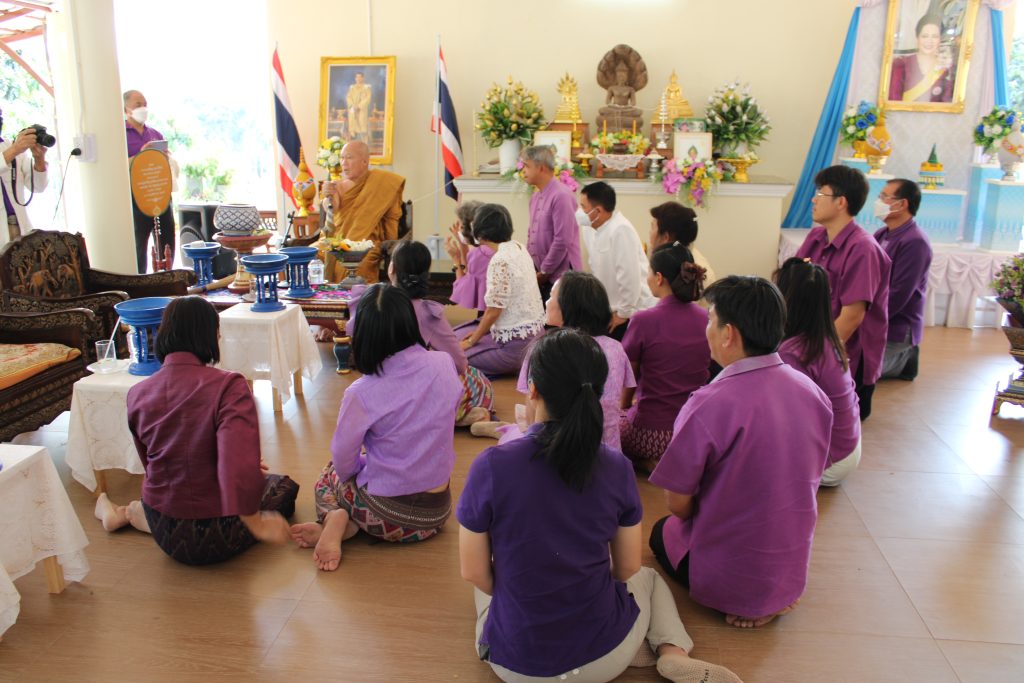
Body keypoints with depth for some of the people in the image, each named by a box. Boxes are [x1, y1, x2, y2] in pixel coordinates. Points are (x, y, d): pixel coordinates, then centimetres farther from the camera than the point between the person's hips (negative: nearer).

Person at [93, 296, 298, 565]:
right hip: (219, 539, -7)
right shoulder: (227, 386, -23)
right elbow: (240, 466, -36)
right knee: (285, 487, 22)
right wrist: (254, 521, -24)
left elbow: (152, 464, 10)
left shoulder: (137, 394, -5)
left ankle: (129, 513, 25)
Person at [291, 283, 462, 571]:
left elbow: (344, 462, -8)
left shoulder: (361, 393, -20)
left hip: (388, 518, -3)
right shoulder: (444, 365, -10)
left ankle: (336, 520, -1)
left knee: (329, 474, 29)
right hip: (437, 513, 3)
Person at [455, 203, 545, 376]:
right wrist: (480, 331, 15)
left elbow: (494, 310, -20)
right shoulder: (519, 248, 6)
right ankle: (522, 363, 17)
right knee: (455, 337, 19)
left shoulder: (500, 260, -22)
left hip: (515, 343, -9)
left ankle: (517, 366, 6)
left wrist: (471, 341, -6)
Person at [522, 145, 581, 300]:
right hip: (540, 276, 8)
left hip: (560, 277, -8)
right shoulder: (535, 197, 12)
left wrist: (544, 272, -12)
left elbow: (562, 241, -19)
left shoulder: (561, 196, -15)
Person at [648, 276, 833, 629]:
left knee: (662, 532, 26)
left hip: (729, 579, -6)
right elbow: (809, 480, 5)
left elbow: (679, 504, -18)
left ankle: (753, 606, 7)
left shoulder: (709, 405, -29)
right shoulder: (812, 391, -9)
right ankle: (775, 598, 12)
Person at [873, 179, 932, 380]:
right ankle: (900, 358, 14)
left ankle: (901, 359, 8)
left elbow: (897, 297, -22)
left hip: (895, 329, -8)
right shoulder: (882, 235, 10)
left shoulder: (914, 242, -18)